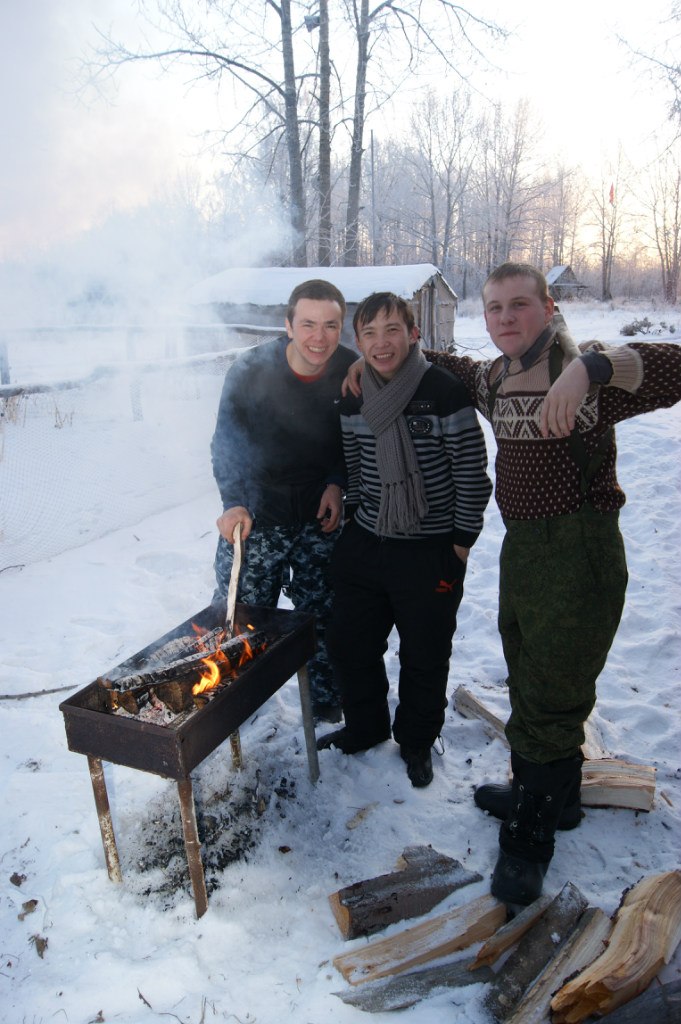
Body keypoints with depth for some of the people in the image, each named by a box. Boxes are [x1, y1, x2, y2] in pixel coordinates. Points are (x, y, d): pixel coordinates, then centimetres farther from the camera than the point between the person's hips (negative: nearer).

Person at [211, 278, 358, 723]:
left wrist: (337, 483, -10)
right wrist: (234, 503, -24)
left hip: (320, 516, 2)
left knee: (322, 616, 12)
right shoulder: (251, 370, -15)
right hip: (256, 516, -1)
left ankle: (326, 700, 33)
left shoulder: (352, 372, -8)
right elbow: (227, 443, -9)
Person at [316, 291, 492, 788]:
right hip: (364, 544, 5)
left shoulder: (445, 392, -15)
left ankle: (416, 741, 37)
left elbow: (473, 474, -11)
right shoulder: (354, 398, 1)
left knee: (424, 656, 11)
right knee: (349, 644, 16)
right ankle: (365, 727, 41)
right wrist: (354, 515, 11)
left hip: (430, 552, -5)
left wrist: (462, 540, -8)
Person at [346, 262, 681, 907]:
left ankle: (528, 840, 22)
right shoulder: (492, 379, 9)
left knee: (550, 698, 2)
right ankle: (554, 797, 44)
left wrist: (592, 365, -41)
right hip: (519, 546, 8)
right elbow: (447, 366, 30)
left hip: (577, 553, -8)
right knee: (527, 681, 21)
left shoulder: (583, 373, -14)